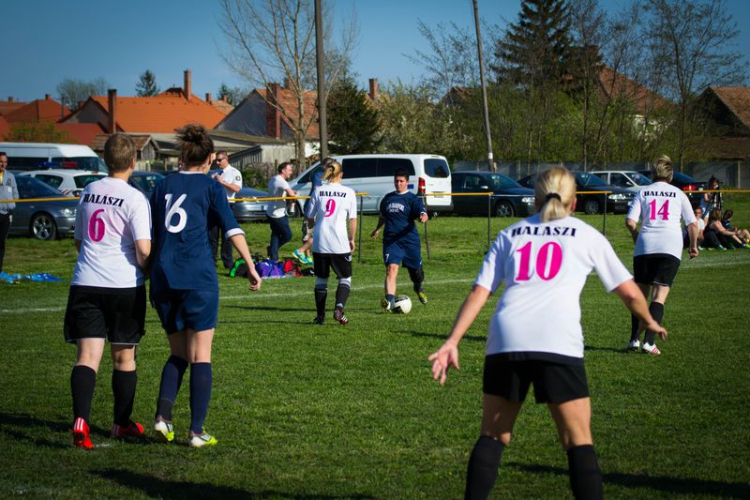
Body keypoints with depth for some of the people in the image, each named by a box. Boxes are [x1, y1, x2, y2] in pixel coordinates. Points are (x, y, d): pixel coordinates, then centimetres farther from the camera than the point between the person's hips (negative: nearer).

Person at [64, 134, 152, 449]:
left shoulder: (88, 192, 11)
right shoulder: (134, 198, -7)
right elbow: (143, 249, -15)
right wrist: (149, 272, 4)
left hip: (85, 283, 3)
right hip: (124, 284, -3)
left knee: (87, 355, -3)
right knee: (124, 357, 12)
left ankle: (81, 419, -24)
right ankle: (122, 423, 25)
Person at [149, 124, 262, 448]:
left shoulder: (162, 187, 14)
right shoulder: (210, 187, 4)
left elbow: (149, 237, 18)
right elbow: (232, 229, -7)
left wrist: (153, 286, 24)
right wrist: (251, 267, -8)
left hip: (163, 279, 4)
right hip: (198, 278, -4)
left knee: (178, 353, 16)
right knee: (201, 355, 2)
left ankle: (163, 415, -3)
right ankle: (197, 431, -2)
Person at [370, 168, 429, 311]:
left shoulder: (412, 199, -1)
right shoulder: (388, 198, 12)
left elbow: (422, 213, -17)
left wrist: (423, 217, -38)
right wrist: (378, 229, 32)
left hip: (410, 240, -1)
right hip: (391, 240, 2)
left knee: (416, 270, 12)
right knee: (391, 268, -20)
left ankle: (418, 288, 48)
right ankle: (390, 301, -30)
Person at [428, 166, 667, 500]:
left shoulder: (509, 235, 23)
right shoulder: (586, 235, 17)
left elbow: (479, 292, 13)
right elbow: (629, 293, 20)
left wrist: (452, 342, 9)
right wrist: (649, 322, 39)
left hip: (505, 340, 3)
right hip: (557, 344, -2)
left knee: (493, 435, 13)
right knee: (578, 441, 4)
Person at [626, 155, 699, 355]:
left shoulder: (642, 192, 12)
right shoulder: (678, 194, 13)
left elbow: (630, 222, 2)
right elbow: (693, 224, 10)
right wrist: (693, 246, 25)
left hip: (644, 246, 1)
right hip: (670, 248, -1)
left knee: (640, 293, 12)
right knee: (659, 296, -2)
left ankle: (634, 339, 4)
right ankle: (649, 342, -14)